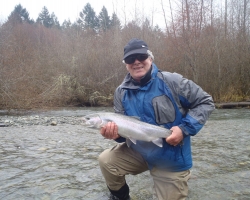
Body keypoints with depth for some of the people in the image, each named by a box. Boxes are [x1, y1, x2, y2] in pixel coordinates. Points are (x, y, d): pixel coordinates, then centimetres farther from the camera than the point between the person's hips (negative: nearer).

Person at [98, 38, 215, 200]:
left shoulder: (171, 81, -16)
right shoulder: (121, 92, -4)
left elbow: (205, 102, -10)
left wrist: (185, 128, -22)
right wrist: (115, 133, -23)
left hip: (172, 159, -3)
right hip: (139, 152, 3)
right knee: (107, 160, -11)